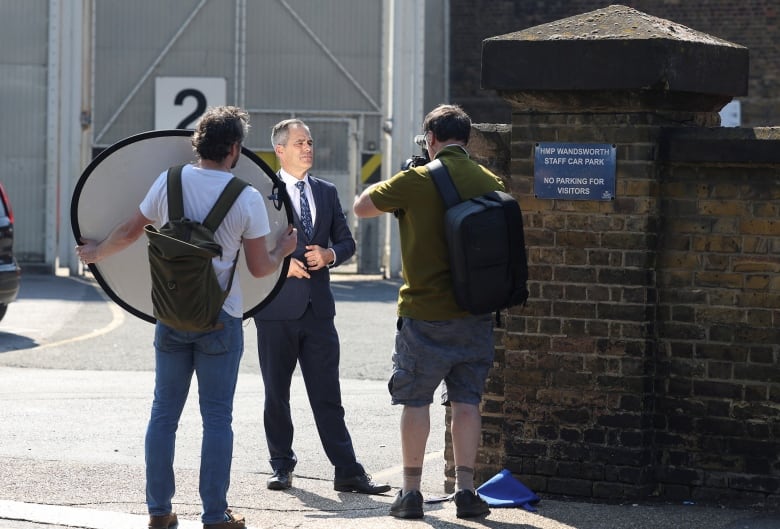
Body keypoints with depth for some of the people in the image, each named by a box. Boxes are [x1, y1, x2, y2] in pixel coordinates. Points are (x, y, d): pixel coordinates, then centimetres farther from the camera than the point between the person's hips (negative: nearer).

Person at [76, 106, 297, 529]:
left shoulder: (169, 182, -2)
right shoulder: (247, 198, -9)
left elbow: (129, 232, 10)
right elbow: (259, 268, -4)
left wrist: (95, 253, 29)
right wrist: (283, 250, 18)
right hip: (220, 320, -3)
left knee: (164, 412, 10)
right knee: (216, 418, 3)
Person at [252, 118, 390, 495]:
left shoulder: (326, 192, 13)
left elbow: (346, 241, 16)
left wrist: (329, 255, -5)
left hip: (318, 307, 3)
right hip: (277, 308, -3)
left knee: (327, 394, 1)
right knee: (277, 393, 7)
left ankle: (347, 472, -2)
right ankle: (282, 466, 19)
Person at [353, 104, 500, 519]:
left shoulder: (416, 182, -12)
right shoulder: (490, 183, 1)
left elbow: (361, 207, 1)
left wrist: (393, 192, 14)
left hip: (425, 313, -3)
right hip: (476, 312, 3)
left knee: (415, 400, 6)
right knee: (466, 400, 9)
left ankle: (411, 492, 8)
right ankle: (465, 489, 7)